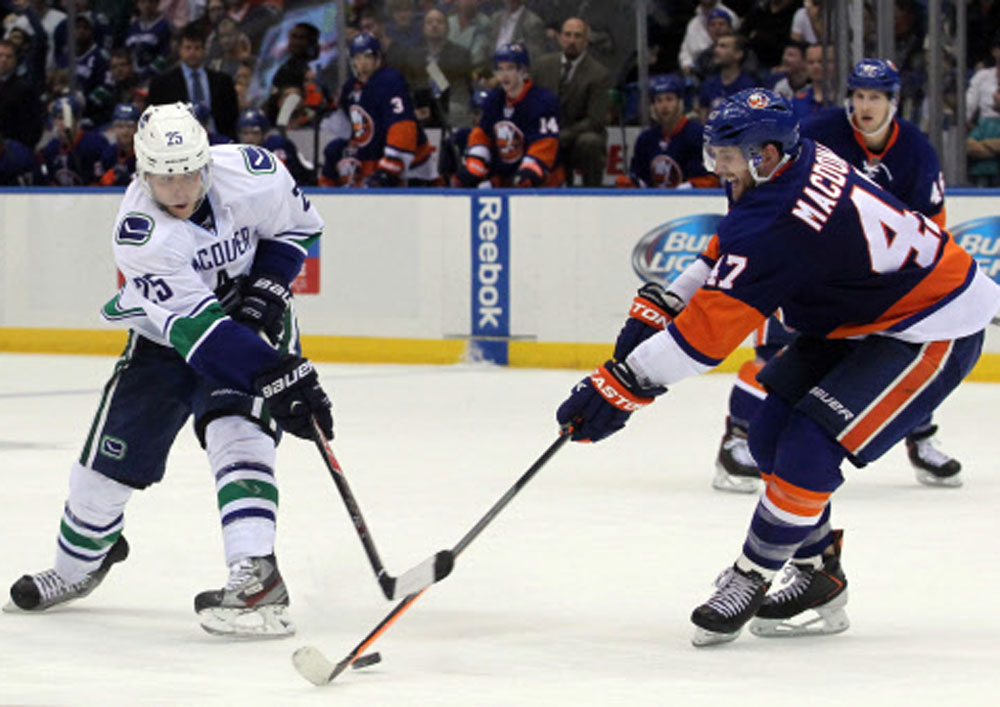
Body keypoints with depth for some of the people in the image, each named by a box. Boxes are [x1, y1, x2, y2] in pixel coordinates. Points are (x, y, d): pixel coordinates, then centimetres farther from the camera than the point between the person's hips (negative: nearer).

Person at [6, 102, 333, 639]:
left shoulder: (252, 173, -24)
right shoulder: (138, 232, -32)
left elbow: (298, 224, -1)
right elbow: (196, 329, -39)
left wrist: (268, 286, -17)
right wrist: (273, 376, -49)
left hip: (252, 319, 0)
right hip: (165, 334, 0)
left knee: (237, 432, -25)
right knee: (111, 455, 4)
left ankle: (256, 577, -36)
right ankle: (78, 567, 33)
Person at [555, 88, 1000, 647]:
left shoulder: (780, 227, -32)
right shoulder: (801, 162, -4)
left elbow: (708, 330, -32)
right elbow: (723, 255, 13)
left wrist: (624, 386, -29)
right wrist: (655, 306, 5)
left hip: (936, 333, -11)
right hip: (860, 319, 11)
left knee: (810, 448, -18)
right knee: (773, 435, 7)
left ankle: (752, 577, -1)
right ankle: (818, 577, 17)